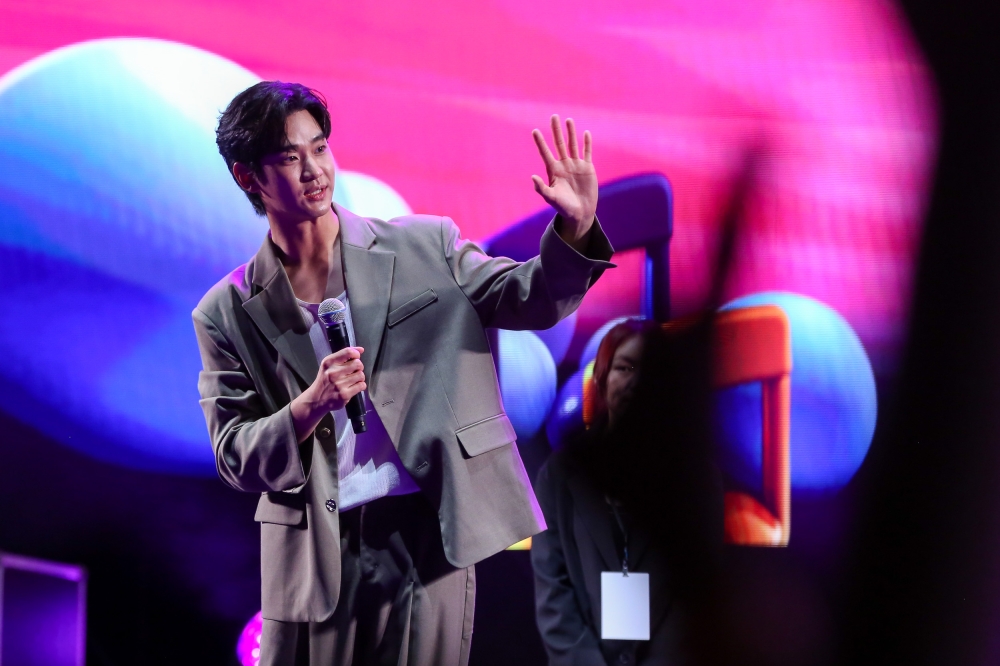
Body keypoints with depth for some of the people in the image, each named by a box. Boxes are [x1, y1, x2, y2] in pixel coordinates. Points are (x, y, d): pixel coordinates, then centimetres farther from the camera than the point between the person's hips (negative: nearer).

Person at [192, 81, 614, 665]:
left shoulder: (425, 248, 7)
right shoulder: (228, 314, 5)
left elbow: (529, 300, 3)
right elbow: (235, 458, 3)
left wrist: (574, 228, -16)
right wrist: (311, 407, -15)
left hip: (432, 543, 0)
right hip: (316, 555, 0)